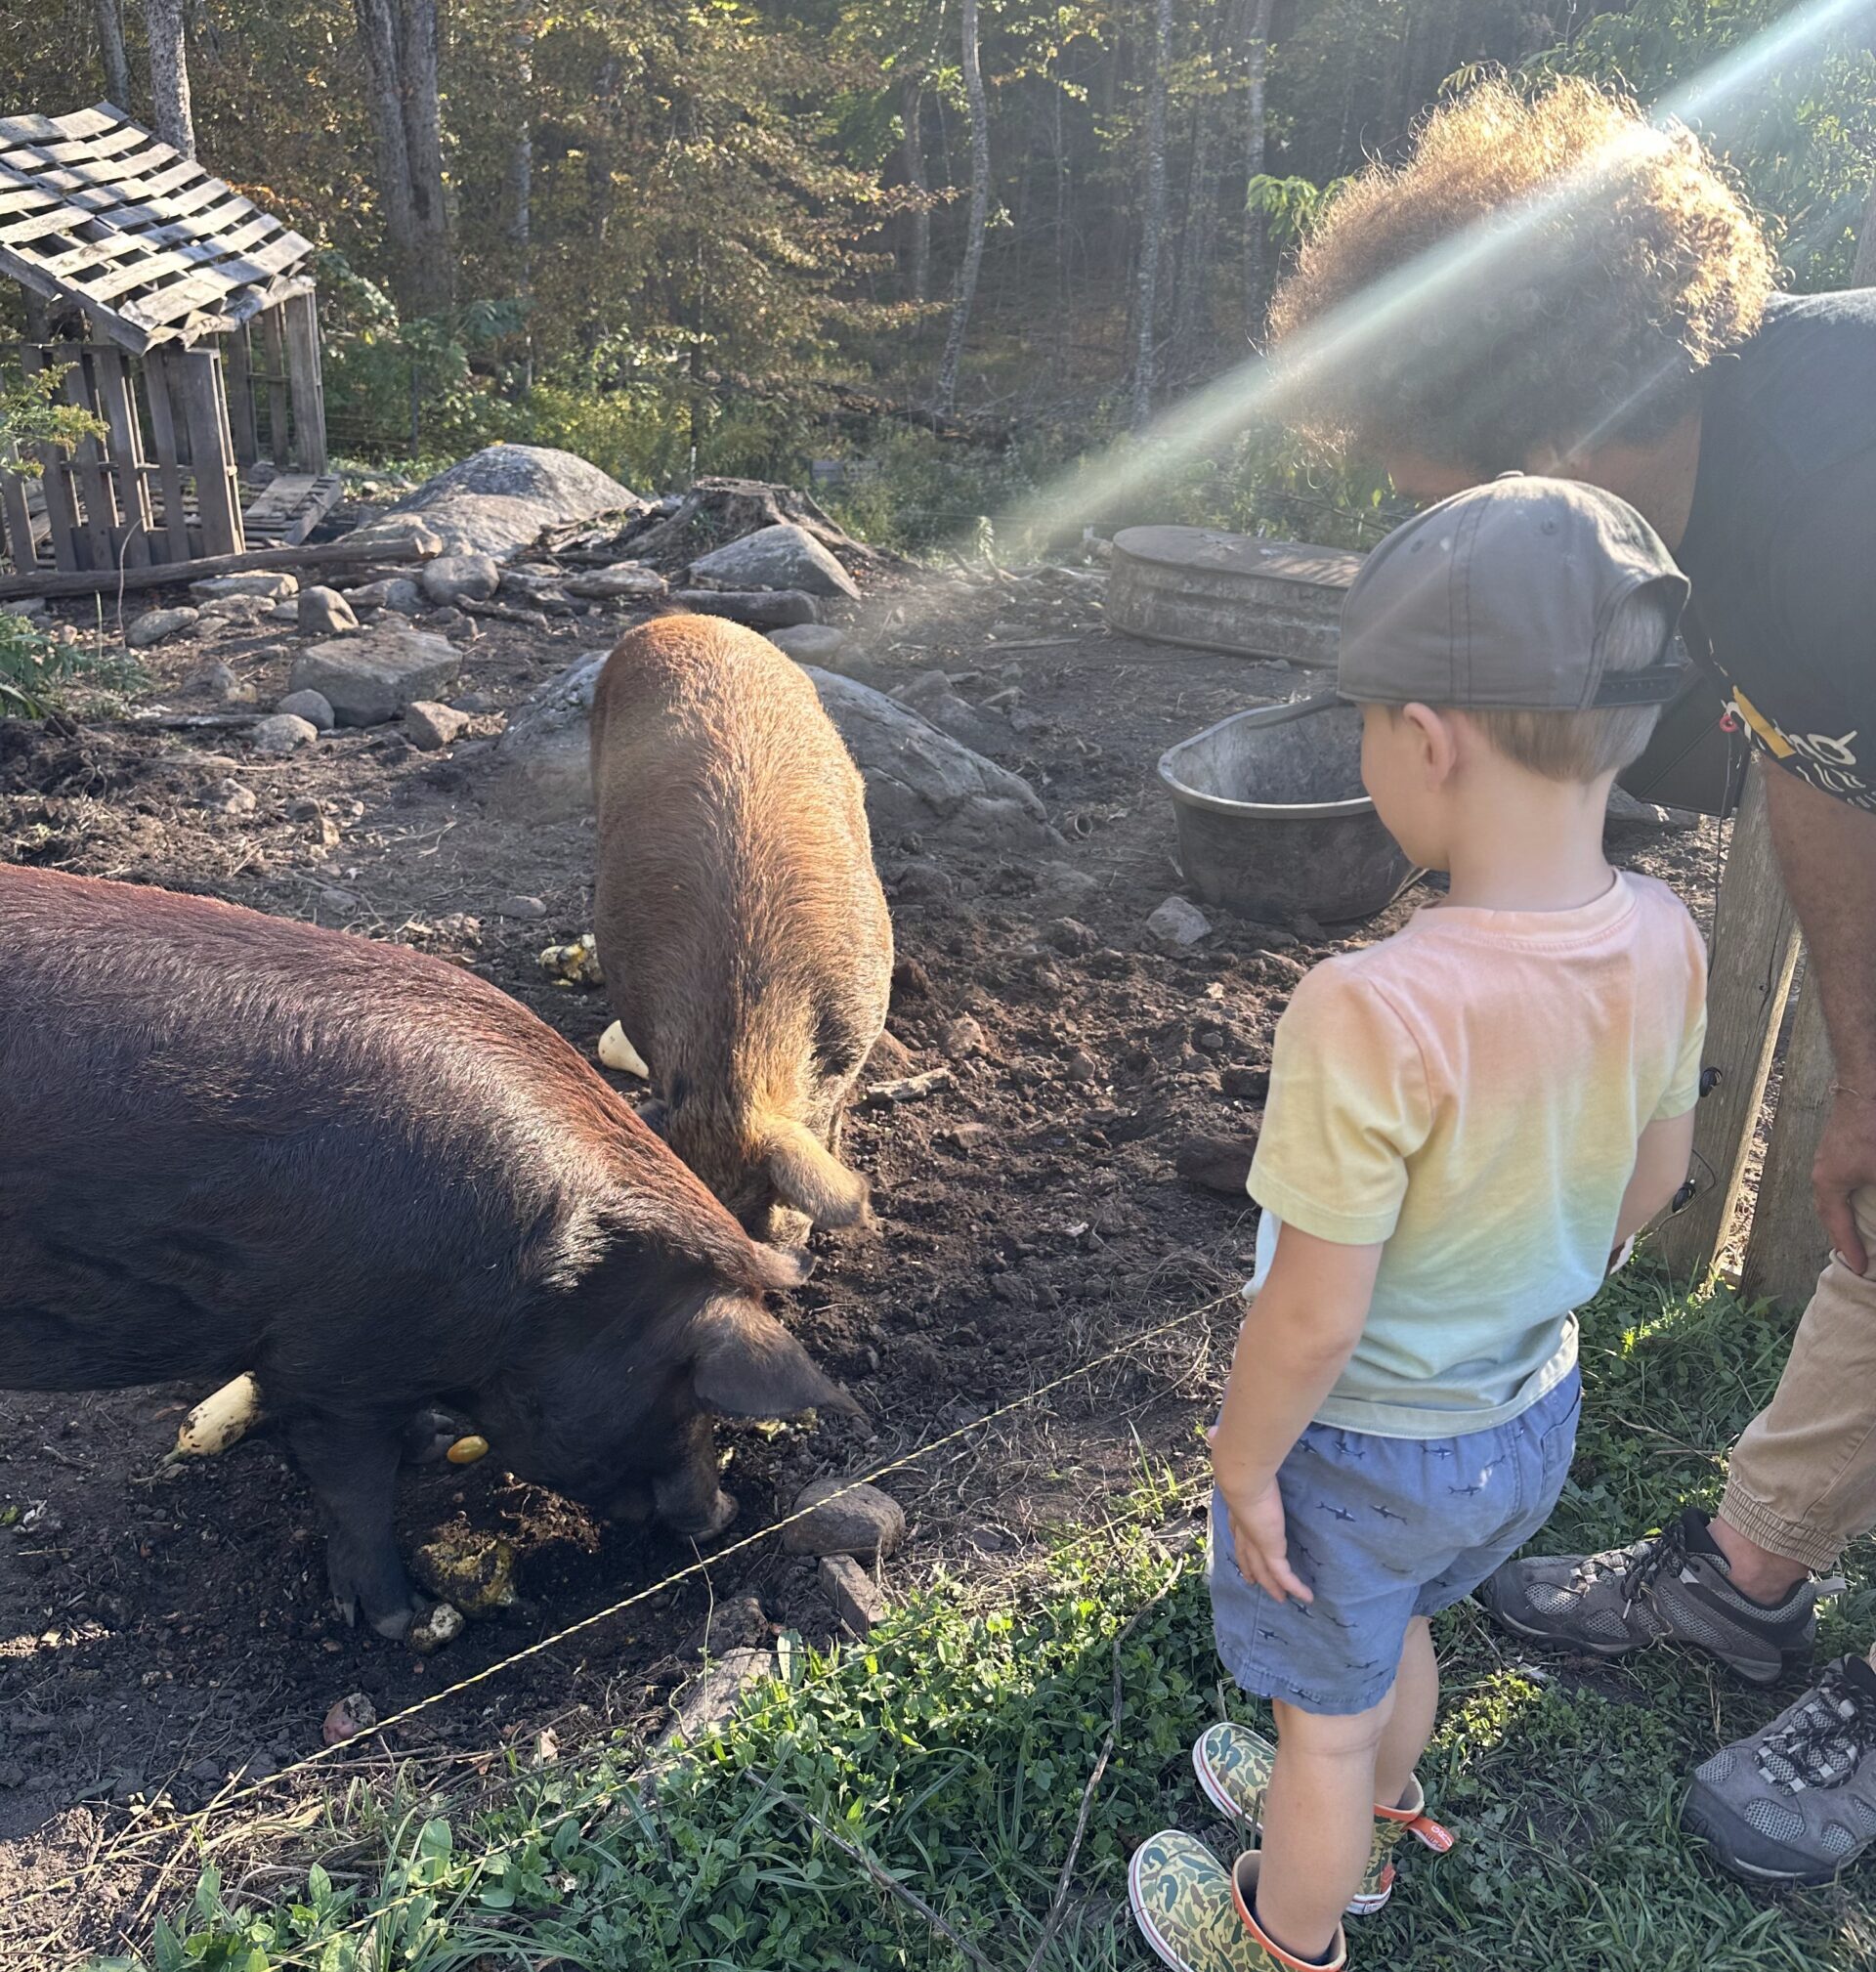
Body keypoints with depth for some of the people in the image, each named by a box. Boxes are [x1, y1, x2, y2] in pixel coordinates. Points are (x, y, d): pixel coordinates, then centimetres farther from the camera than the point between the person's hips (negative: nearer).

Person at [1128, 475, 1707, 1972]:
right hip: (1536, 1412, 7)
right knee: (1396, 1634, 34)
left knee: (1327, 1707, 21)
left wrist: (1245, 1464, -11)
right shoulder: (1663, 945, -16)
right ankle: (1366, 1826, 62)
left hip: (1360, 1446, -6)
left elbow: (1314, 1317, -28)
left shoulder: (1372, 1014, -37)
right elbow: (1653, 1181, 1)